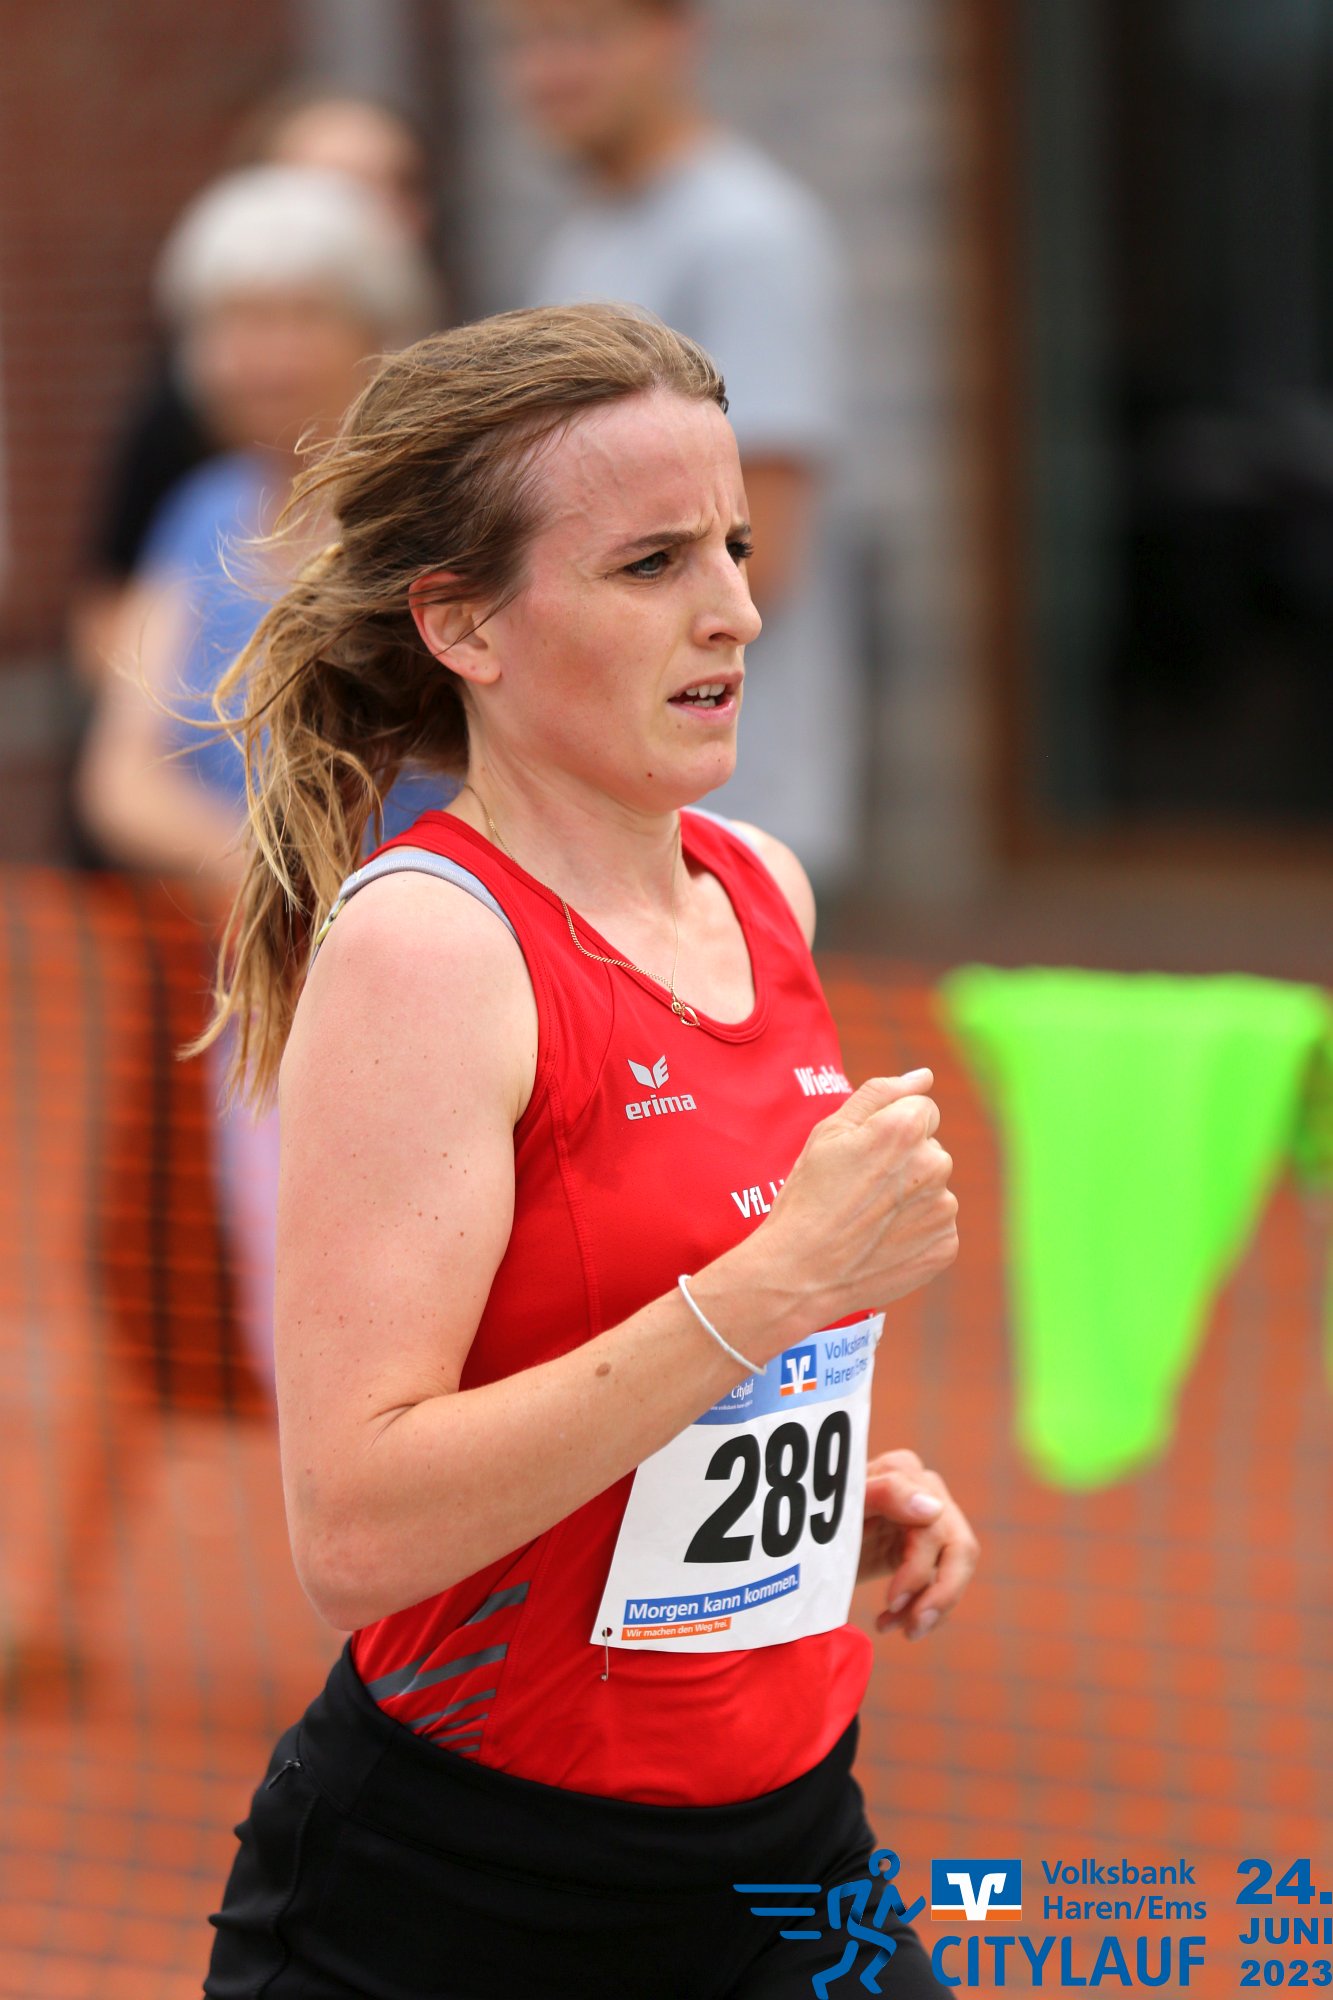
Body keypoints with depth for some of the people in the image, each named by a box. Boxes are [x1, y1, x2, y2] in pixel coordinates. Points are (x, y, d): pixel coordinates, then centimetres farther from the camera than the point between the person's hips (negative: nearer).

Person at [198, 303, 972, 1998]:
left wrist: (835, 1492, 6)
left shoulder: (763, 889, 5)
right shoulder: (420, 939, -16)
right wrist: (784, 1277, -26)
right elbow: (354, 1530, -25)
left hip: (784, 1851, 6)